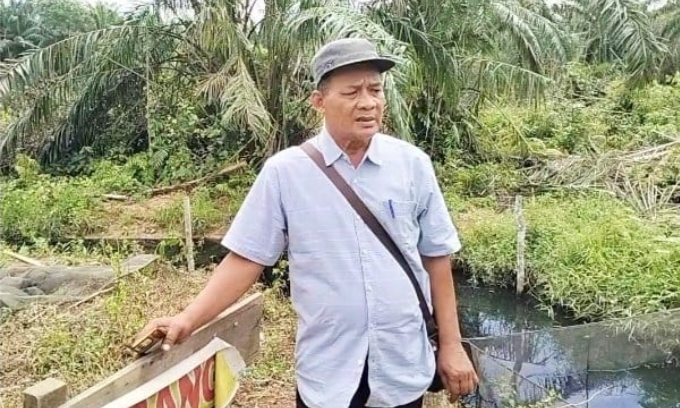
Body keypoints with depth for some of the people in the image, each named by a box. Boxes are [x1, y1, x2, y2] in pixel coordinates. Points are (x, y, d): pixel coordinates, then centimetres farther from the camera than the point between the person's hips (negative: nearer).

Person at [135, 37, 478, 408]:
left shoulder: (413, 164, -4)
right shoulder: (284, 171, -8)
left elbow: (436, 258, 2)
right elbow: (247, 258, -4)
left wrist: (450, 344, 3)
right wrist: (188, 320, -14)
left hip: (402, 367, 2)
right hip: (326, 372, -1)